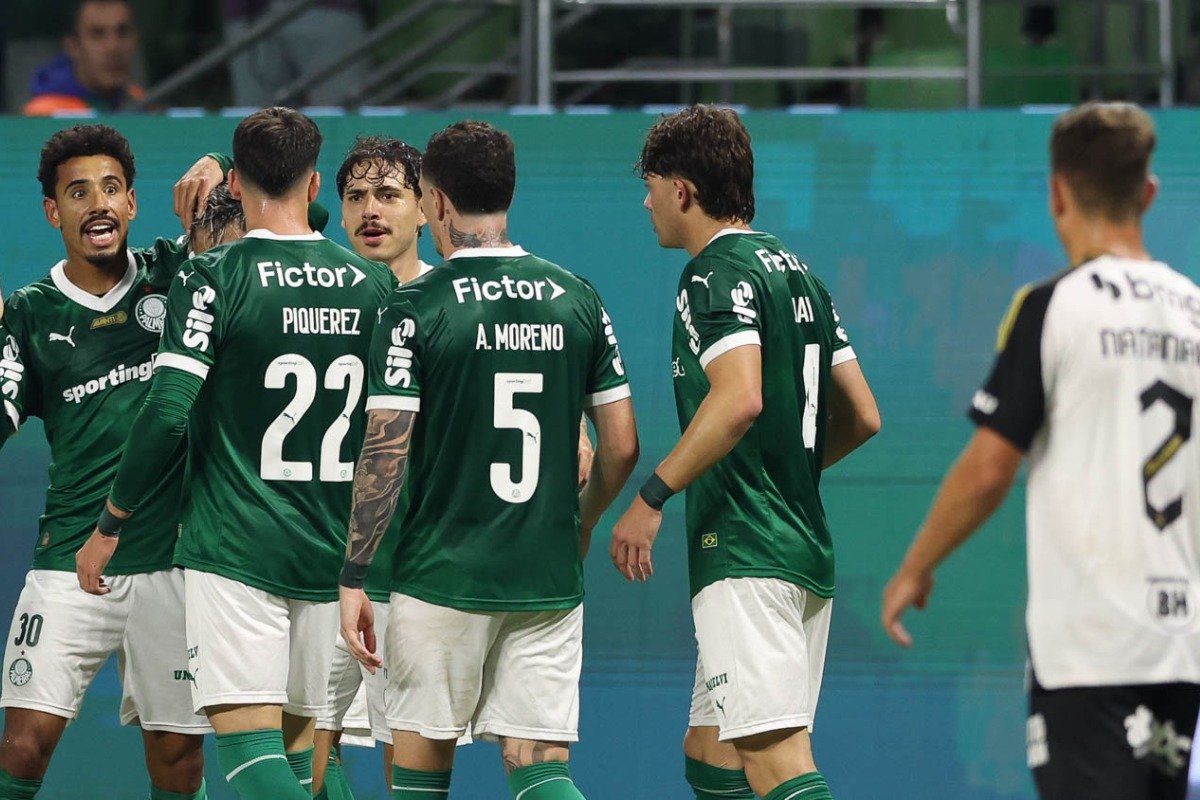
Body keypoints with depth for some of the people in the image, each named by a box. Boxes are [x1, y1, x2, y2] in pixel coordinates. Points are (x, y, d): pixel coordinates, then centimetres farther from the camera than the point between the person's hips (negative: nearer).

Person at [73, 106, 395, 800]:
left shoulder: (210, 280, -8)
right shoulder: (374, 286, 5)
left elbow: (166, 416, -14)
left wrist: (109, 526, -3)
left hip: (235, 552, -5)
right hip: (334, 554, 5)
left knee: (247, 738, -11)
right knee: (301, 744, 14)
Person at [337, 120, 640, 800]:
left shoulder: (417, 308, -8)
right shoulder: (579, 300, 4)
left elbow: (385, 455, -12)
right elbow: (622, 446, 7)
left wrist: (354, 580, -7)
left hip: (442, 578, -3)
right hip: (549, 581, 3)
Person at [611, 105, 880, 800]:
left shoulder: (718, 274, -9)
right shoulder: (797, 273, 19)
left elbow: (739, 399, -25)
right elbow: (862, 417, 20)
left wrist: (653, 498, -21)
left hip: (745, 554, -10)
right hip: (807, 552, 10)